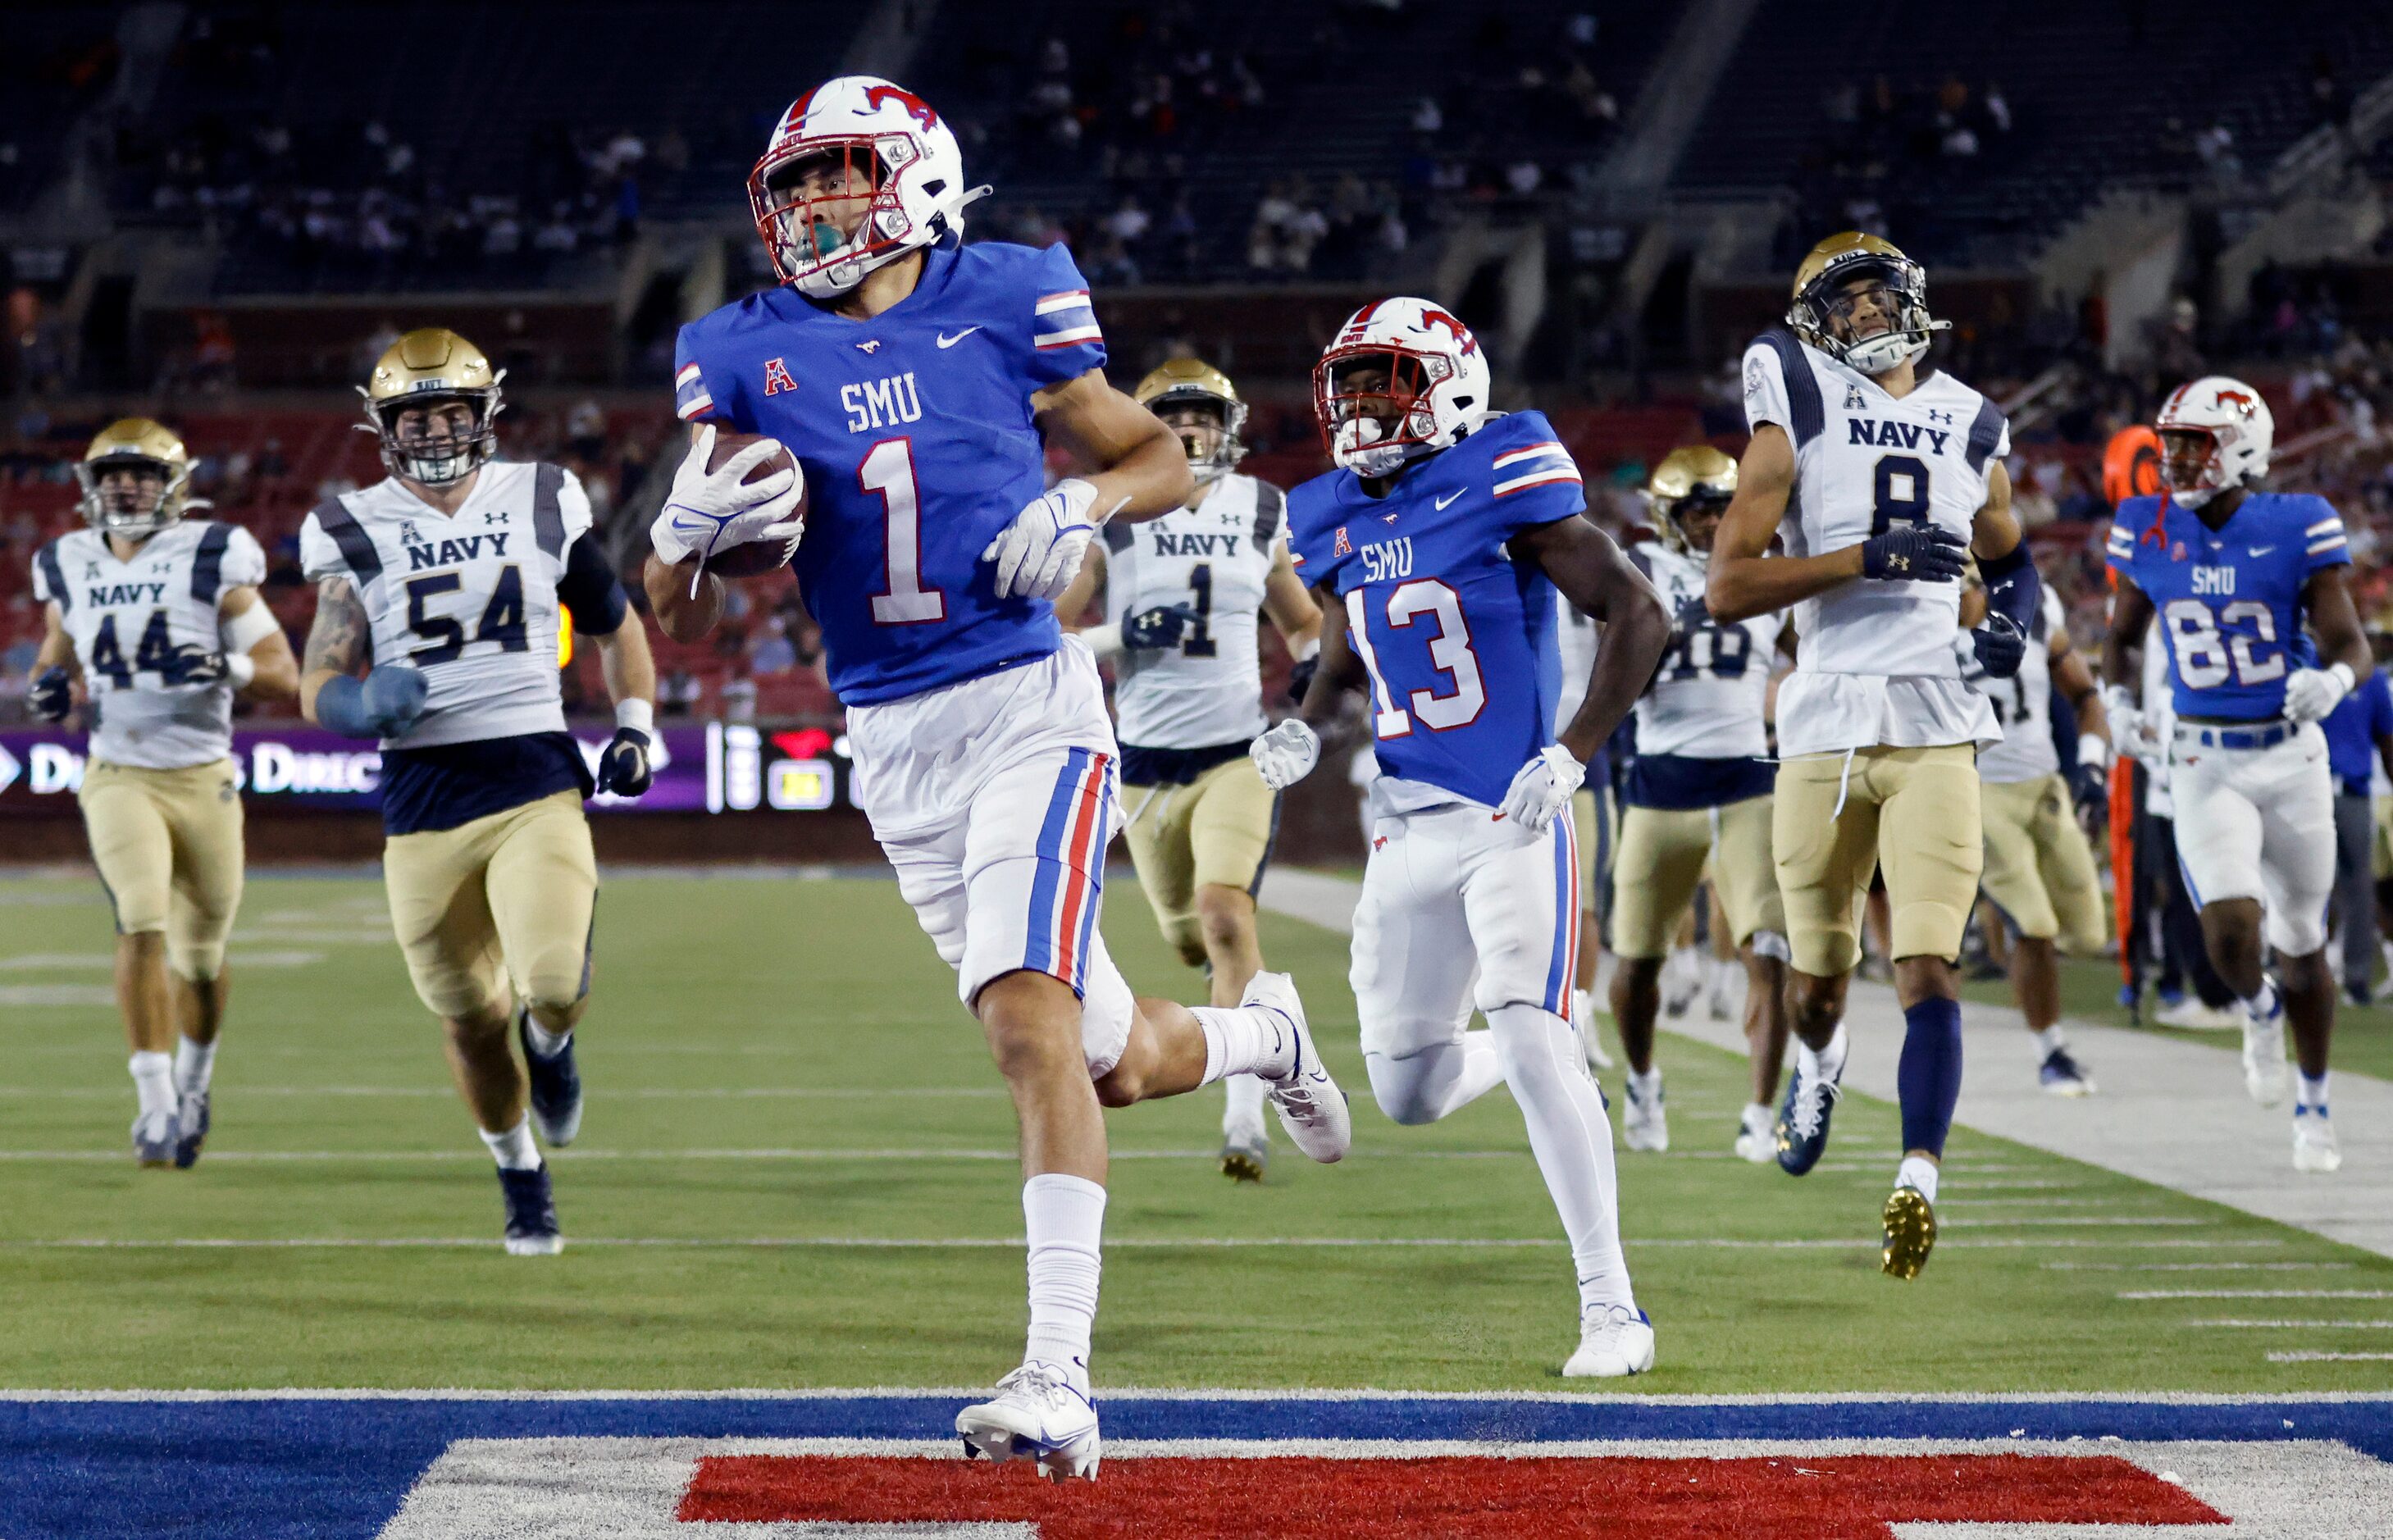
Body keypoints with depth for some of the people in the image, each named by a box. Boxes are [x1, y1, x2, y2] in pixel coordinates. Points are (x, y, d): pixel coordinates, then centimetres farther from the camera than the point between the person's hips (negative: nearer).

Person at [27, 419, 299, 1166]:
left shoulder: (213, 564, -8)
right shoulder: (71, 571, 3)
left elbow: (284, 677, -7)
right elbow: (59, 655, 19)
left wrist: (227, 668, -26)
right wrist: (49, 688, -4)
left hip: (203, 781, -1)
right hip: (118, 778, 1)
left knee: (200, 957, 9)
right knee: (142, 924, -21)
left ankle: (195, 1081, 37)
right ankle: (155, 1102, -18)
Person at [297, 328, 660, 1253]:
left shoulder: (543, 503, 6)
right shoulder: (353, 534, 2)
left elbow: (616, 628, 20)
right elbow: (319, 689, 0)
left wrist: (636, 727, 6)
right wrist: (366, 702, -23)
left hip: (535, 783, -1)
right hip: (422, 797, 1)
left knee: (554, 990, -21)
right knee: (471, 1018, 8)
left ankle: (549, 1039, 18)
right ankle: (522, 1179, 34)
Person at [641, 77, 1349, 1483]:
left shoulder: (1005, 304, -1)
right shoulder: (747, 356, 5)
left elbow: (1166, 461, 10)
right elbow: (682, 619, 4)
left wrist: (1080, 502, -11)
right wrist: (689, 523, -18)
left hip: (1030, 711, -4)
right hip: (895, 748, 4)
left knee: (1031, 1025, -20)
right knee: (1119, 1067, 12)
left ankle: (1059, 1383, -23)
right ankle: (1263, 1035, 47)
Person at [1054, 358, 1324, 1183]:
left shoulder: (1260, 515, 5)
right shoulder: (1110, 524, -3)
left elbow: (1300, 620, 22)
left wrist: (1311, 668, 5)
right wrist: (1126, 635, -19)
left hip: (1238, 750, -1)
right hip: (1148, 759, 1)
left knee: (1224, 911, -22)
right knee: (1192, 939, 12)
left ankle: (1246, 1115, -23)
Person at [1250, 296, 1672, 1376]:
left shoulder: (1500, 483, -12)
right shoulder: (1336, 520, 9)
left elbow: (1638, 614, -13)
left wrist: (1570, 757, -20)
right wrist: (1307, 729, 4)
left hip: (1511, 822, -7)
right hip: (1409, 829, 7)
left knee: (1531, 1043, -21)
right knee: (1408, 1095, 8)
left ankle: (1610, 1305, -13)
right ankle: (1541, 1040, 41)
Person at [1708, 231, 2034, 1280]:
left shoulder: (1970, 428, 13)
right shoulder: (1795, 418, 2)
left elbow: (2006, 556, 33)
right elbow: (1729, 586, -7)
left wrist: (2011, 617, 9)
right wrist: (1865, 557, -16)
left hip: (1937, 730, 1)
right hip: (1826, 724, -1)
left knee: (1928, 970, -13)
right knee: (1817, 974, 12)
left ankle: (1917, 1183, -18)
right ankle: (1819, 1059, 46)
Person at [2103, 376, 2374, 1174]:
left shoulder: (2295, 529, -10)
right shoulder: (2150, 533, -1)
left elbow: (2353, 645, -9)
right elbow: (2121, 635, 15)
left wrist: (2334, 679, -33)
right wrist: (2117, 702, -5)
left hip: (2291, 757, 0)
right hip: (2204, 766, 1)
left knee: (2301, 942, 11)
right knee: (2231, 930, -20)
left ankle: (2313, 1108, 31)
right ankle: (2260, 1009, 16)